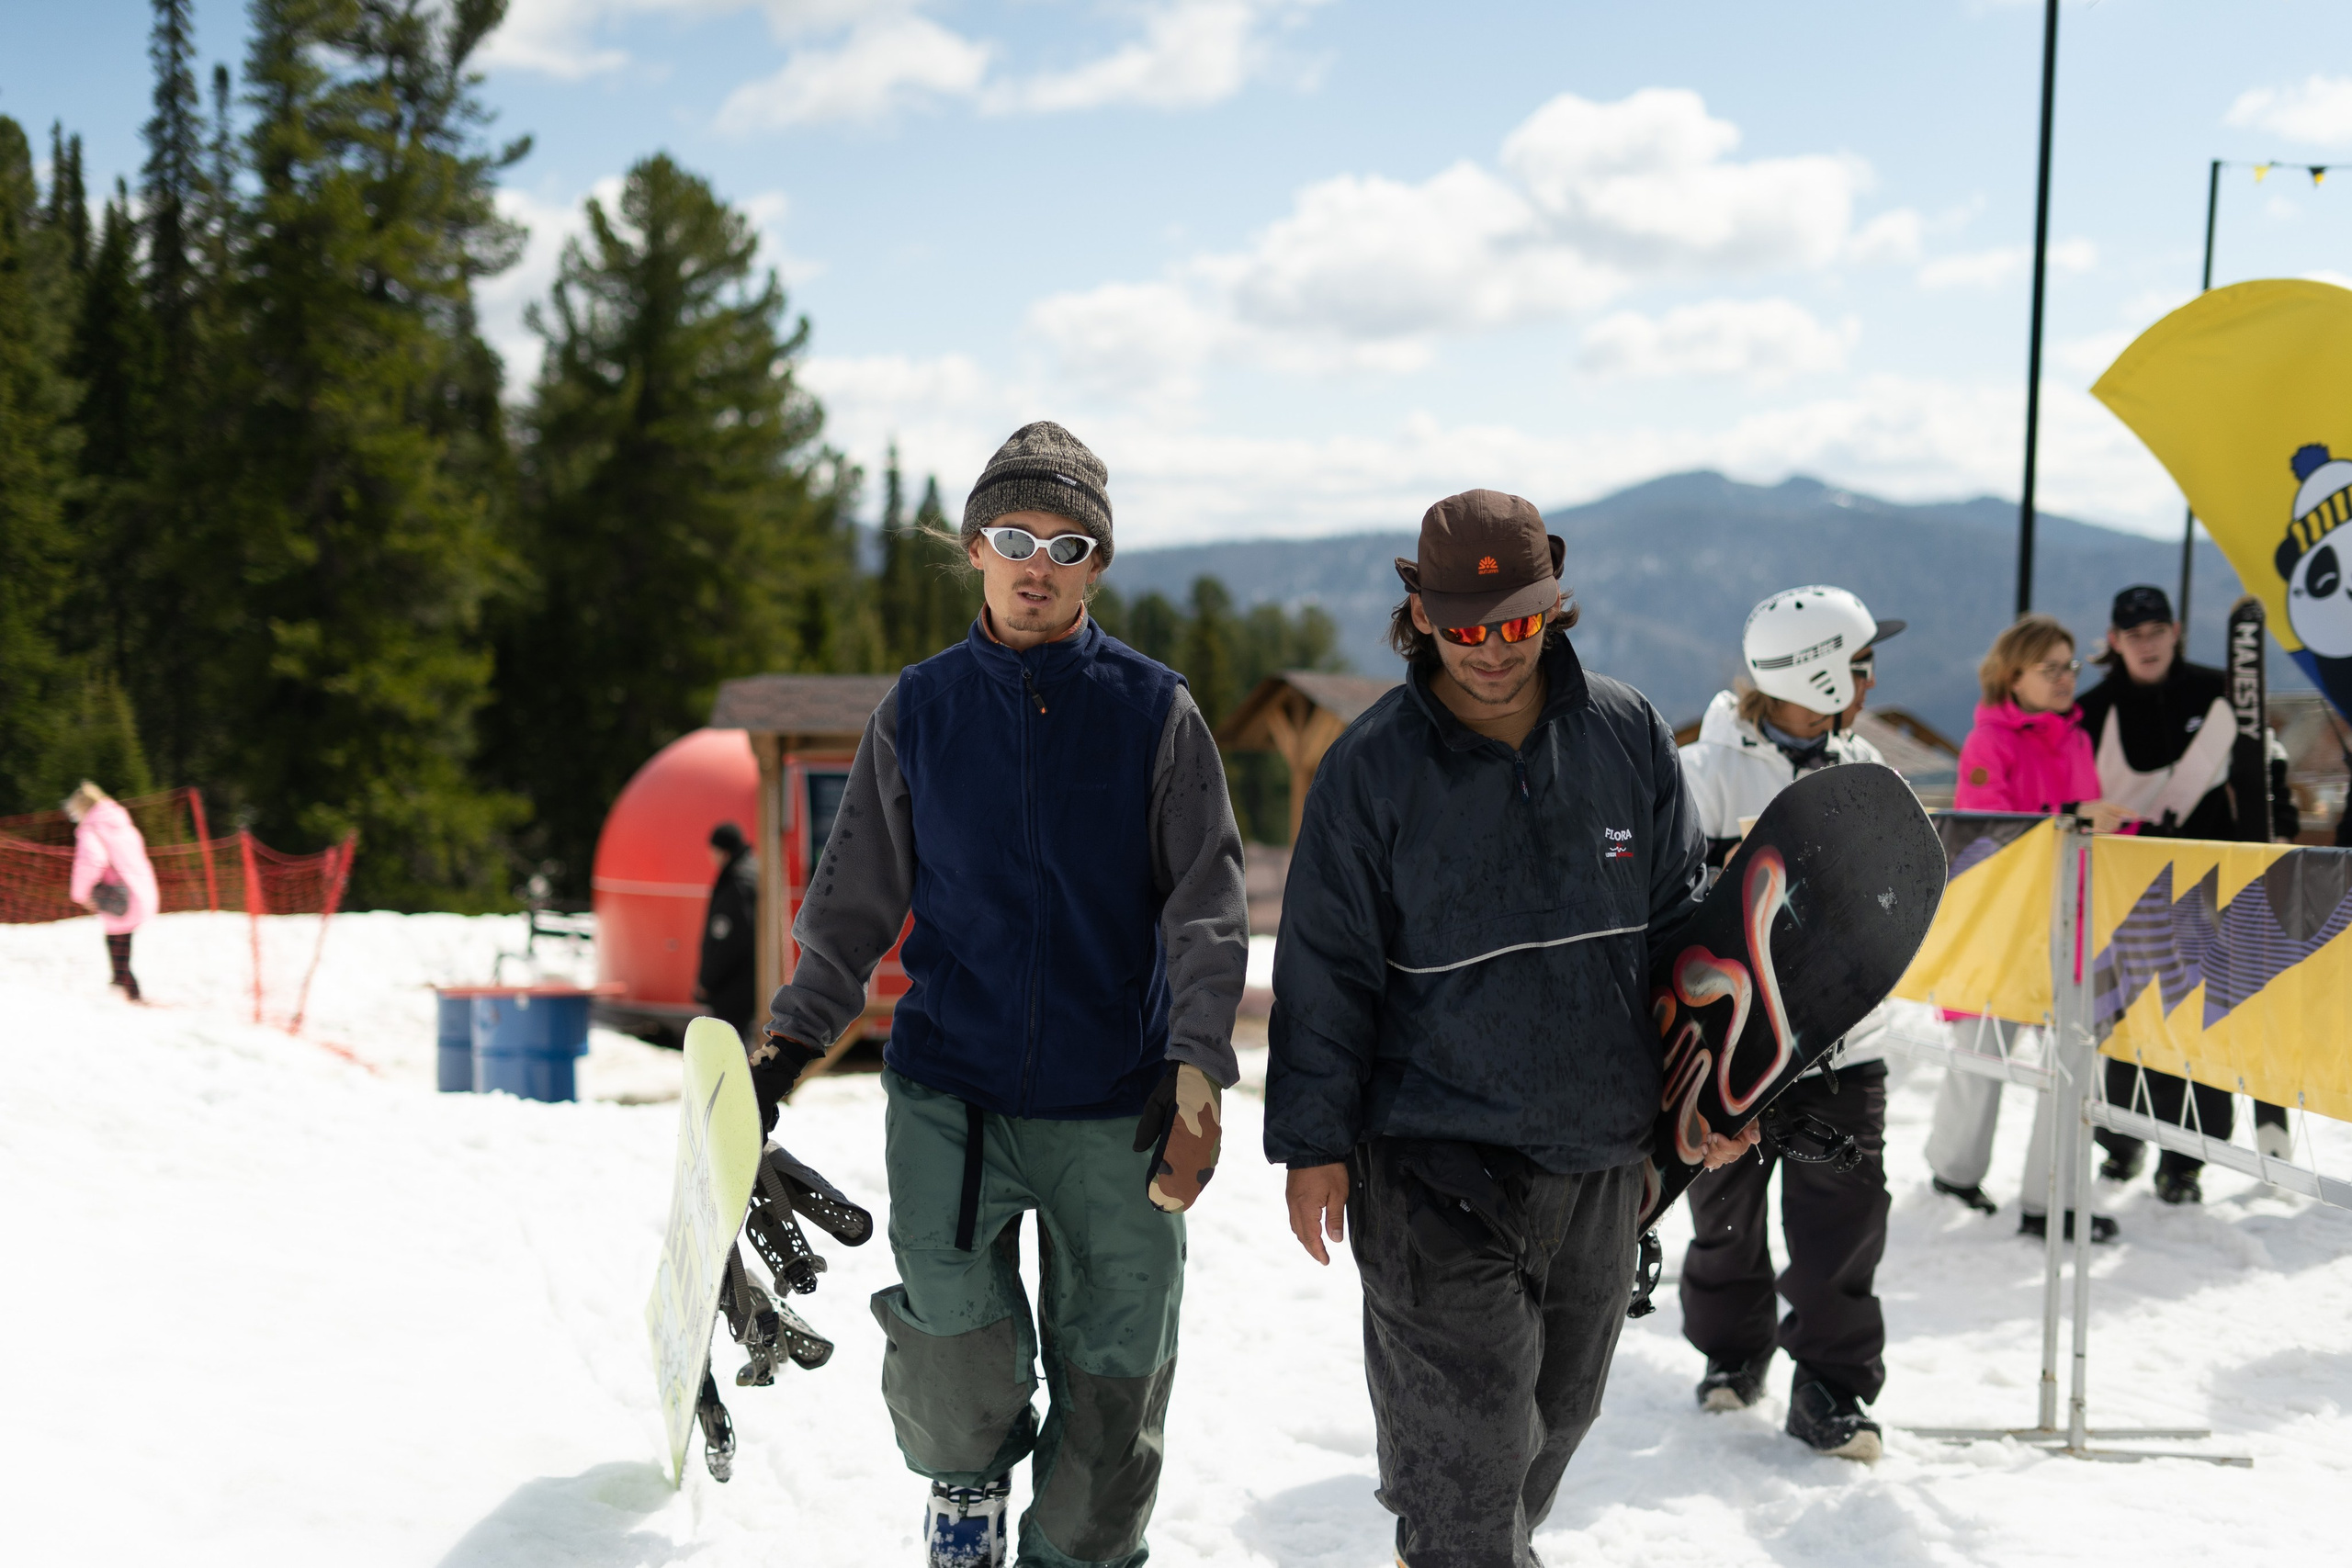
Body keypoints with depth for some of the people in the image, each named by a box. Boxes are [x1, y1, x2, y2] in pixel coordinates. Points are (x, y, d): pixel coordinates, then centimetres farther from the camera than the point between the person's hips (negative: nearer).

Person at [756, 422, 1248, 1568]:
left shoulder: (1156, 713, 2)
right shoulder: (919, 710, 5)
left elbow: (1206, 904, -2)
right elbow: (857, 898, 10)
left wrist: (1198, 1063, -15)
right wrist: (792, 1036, -1)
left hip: (1117, 1105, 0)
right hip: (949, 1090, 0)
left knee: (1116, 1372, 4)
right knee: (952, 1335, -15)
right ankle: (965, 1470, 18)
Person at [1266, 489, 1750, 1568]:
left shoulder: (1628, 737, 1)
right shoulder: (1373, 767, -9)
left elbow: (1685, 922, 11)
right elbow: (1325, 969, -5)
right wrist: (1313, 1141, -5)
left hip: (1602, 1156, 4)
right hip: (1439, 1163, -4)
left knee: (1558, 1409, 17)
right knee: (1469, 1432, -6)